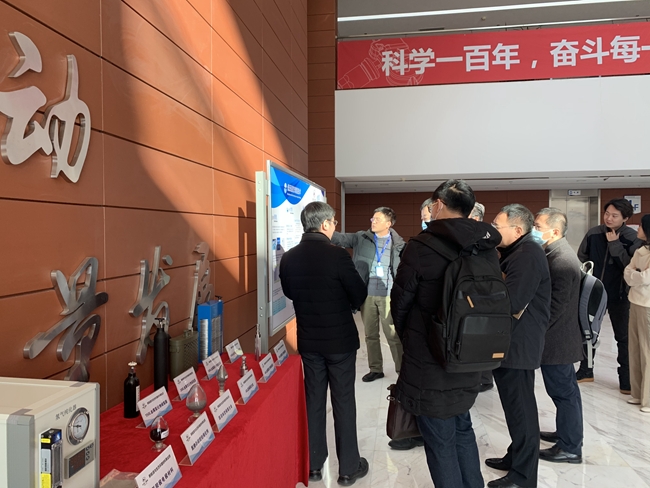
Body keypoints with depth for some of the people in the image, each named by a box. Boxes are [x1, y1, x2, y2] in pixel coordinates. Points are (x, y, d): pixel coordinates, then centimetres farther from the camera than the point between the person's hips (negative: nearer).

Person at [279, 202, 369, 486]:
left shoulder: (288, 258, -5)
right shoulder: (337, 255, -20)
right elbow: (360, 295, -11)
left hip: (308, 340, 4)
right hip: (340, 339, -4)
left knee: (313, 400, 16)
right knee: (343, 402, 8)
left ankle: (313, 465, 27)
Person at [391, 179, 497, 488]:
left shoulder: (421, 246, -18)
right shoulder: (487, 249, -2)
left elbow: (400, 302, -9)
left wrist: (407, 338, 9)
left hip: (428, 359, -6)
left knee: (440, 439, 10)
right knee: (462, 427, 25)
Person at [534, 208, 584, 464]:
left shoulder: (562, 262, -24)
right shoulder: (558, 252, 7)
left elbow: (555, 307, -24)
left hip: (557, 340, -10)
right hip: (562, 337, 10)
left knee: (562, 391, 4)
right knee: (566, 389, 22)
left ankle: (570, 448, 19)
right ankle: (567, 434, 38)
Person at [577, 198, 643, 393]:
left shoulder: (632, 238, -12)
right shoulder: (593, 233, -5)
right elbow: (581, 258, 6)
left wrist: (615, 244, -23)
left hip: (619, 296, -3)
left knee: (623, 337, 9)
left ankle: (626, 378, 22)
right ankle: (585, 370, 31)